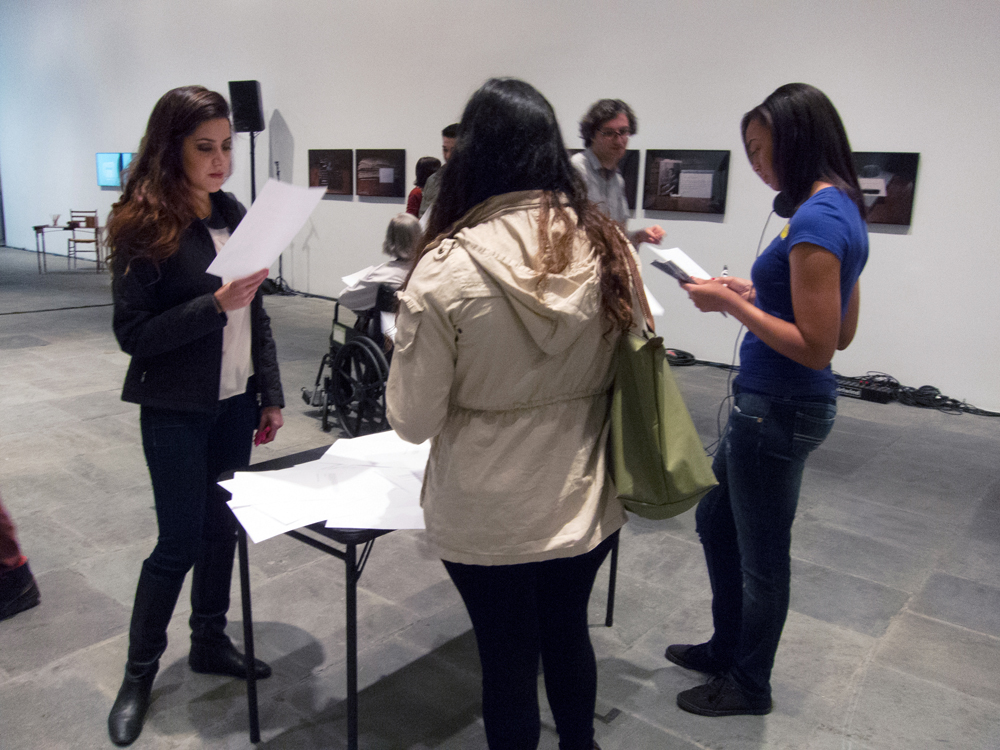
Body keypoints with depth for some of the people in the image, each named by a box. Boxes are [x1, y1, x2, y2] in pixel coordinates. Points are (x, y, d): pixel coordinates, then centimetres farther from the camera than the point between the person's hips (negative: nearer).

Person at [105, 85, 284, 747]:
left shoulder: (234, 215, 4)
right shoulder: (143, 227, -12)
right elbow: (133, 333, -13)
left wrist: (270, 394, 8)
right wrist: (215, 305, -25)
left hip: (234, 404, 5)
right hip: (176, 412, -5)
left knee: (223, 525, 13)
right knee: (180, 539, 2)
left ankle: (210, 640, 34)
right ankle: (140, 670, 24)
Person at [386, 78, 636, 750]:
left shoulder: (446, 272, -21)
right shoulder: (608, 247, -8)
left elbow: (414, 420, -13)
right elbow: (629, 371, 3)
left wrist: (409, 333, 3)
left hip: (488, 518, -4)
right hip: (587, 506, 5)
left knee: (508, 658, 18)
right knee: (569, 632, 28)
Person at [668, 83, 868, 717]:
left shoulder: (817, 219, -21)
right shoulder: (843, 209, 9)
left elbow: (817, 348, -24)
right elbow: (842, 330, 13)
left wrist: (732, 305, -18)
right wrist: (757, 294, 8)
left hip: (778, 409, -10)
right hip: (772, 403, 10)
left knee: (762, 554, 10)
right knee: (715, 521, 23)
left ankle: (749, 685, 33)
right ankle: (727, 649, 43)